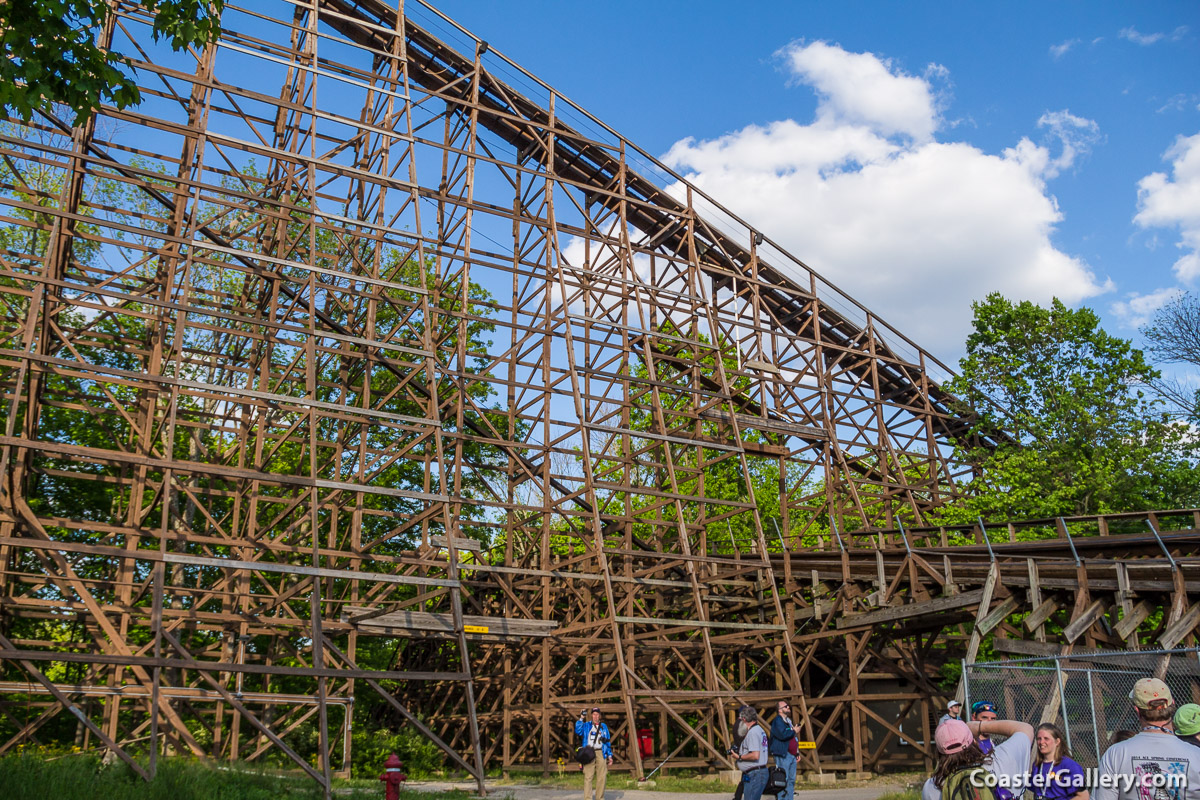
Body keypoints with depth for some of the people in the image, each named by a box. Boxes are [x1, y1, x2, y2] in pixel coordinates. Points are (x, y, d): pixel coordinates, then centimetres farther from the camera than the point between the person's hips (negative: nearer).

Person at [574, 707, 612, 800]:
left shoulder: (603, 726, 18)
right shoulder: (586, 725, 11)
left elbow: (608, 742, 19)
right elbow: (578, 731, -9)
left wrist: (610, 756, 13)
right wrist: (581, 719, -15)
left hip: (601, 753, 3)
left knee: (602, 777, 0)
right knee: (588, 777, -9)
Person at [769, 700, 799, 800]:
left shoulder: (789, 721, 20)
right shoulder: (777, 721, -10)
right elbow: (782, 735, -25)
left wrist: (797, 752, 19)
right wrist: (794, 731, -11)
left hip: (792, 754, 9)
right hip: (783, 755, -9)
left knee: (791, 779, 11)